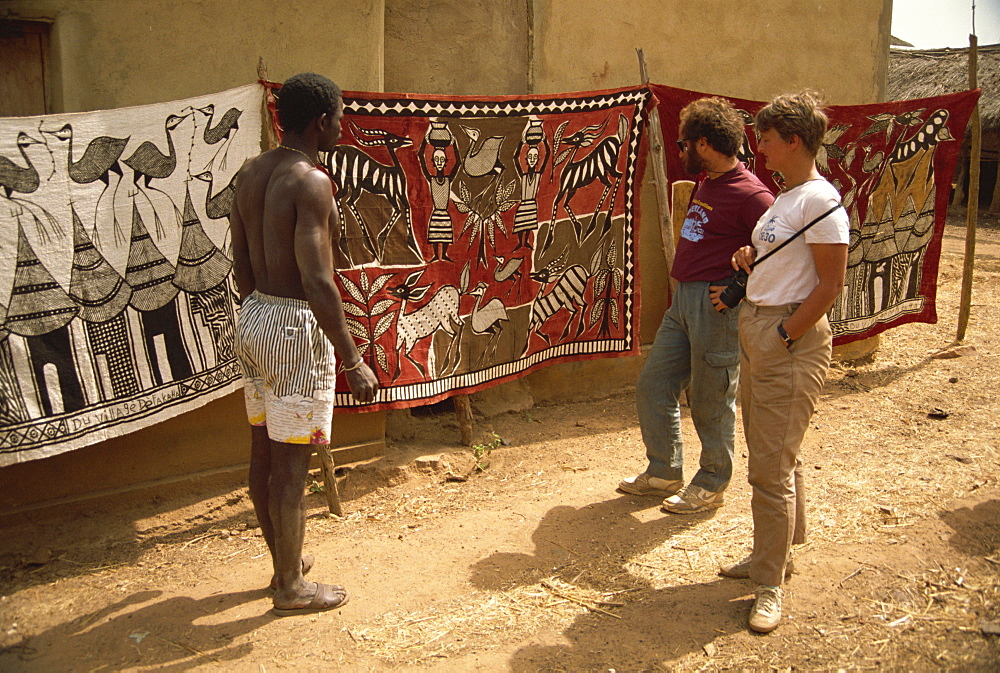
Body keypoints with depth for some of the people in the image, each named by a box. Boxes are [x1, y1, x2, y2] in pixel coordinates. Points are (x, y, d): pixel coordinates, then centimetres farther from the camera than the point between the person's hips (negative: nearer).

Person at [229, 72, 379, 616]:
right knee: (291, 465, 3)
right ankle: (290, 588, 18)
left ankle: (285, 561, 35)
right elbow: (317, 282, -24)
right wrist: (352, 361, -20)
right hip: (297, 326, -9)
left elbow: (242, 262, 14)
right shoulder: (311, 182, -18)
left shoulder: (248, 174, 8)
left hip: (252, 317, 9)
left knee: (264, 454, 18)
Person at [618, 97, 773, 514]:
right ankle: (664, 472, 29)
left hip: (715, 305, -9)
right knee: (652, 386, 14)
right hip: (682, 299, 10)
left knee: (710, 400, 3)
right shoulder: (706, 182, 13)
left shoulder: (749, 194, -16)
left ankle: (711, 486, 21)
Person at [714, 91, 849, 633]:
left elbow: (830, 286, -17)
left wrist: (784, 337, -17)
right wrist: (751, 262, 8)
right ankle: (773, 553, 33)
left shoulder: (820, 201, -15)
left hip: (791, 343, -10)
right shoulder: (786, 197, 14)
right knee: (772, 456, 18)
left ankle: (770, 586, 7)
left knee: (771, 467, -5)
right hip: (756, 333, 10)